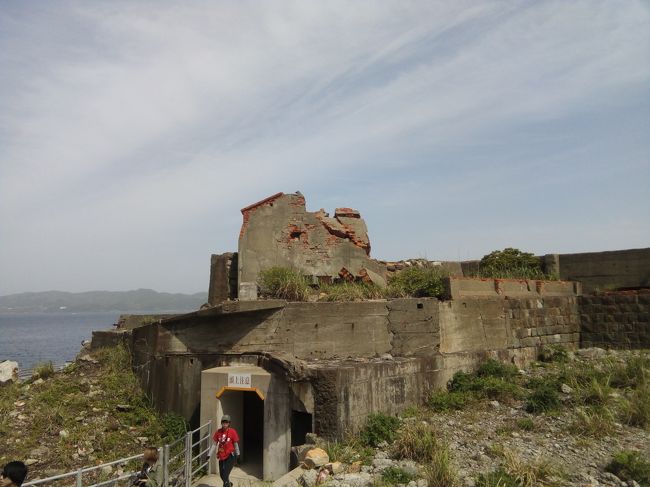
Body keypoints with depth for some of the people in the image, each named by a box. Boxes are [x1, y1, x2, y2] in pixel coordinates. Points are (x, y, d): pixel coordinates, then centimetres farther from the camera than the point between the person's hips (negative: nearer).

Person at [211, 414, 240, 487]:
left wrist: (237, 455, 0)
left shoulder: (232, 432, -11)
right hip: (221, 456, 5)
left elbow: (236, 444, -4)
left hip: (230, 456, -5)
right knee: (221, 475, 14)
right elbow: (214, 444, 4)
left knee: (225, 474, -13)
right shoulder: (218, 432, -3)